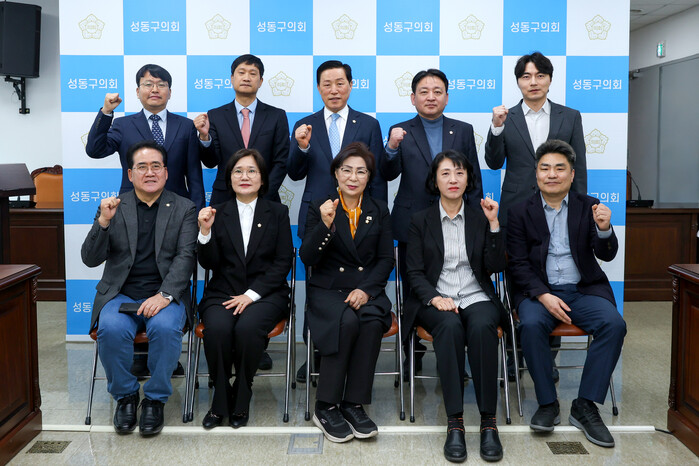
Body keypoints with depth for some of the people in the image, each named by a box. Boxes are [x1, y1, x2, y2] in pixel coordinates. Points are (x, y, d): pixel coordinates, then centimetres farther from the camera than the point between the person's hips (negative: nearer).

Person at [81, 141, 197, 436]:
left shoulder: (184, 209, 8)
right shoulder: (113, 207, 10)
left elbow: (186, 257, -4)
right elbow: (90, 259, 3)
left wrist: (165, 295, -20)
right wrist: (104, 221, -15)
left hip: (165, 295, -1)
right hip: (120, 294, 1)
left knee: (166, 327, -32)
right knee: (111, 329, -30)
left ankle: (155, 399, -9)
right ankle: (125, 395, -3)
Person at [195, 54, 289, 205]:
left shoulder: (277, 116, 4)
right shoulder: (215, 116, 6)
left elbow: (281, 162, 0)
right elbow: (211, 162, 1)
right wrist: (205, 136, -17)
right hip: (224, 200, 0)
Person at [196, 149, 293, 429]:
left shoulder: (278, 213, 9)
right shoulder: (217, 214, 11)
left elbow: (283, 262, 0)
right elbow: (209, 263, 4)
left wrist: (251, 294, -12)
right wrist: (205, 232, -15)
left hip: (265, 293, -1)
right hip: (222, 293, 1)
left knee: (248, 327, -33)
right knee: (217, 328, -31)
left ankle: (240, 402, -11)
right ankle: (221, 400, -9)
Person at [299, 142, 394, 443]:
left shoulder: (379, 210, 12)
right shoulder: (319, 208, 6)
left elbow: (386, 259, 6)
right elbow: (307, 258, -5)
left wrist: (367, 289, -11)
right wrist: (325, 225, -21)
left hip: (367, 290, 2)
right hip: (328, 289, -2)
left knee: (372, 321, -32)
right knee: (348, 321, -33)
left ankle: (354, 404, -21)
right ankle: (325, 407, -21)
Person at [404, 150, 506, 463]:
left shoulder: (480, 218, 13)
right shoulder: (421, 221, 9)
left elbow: (496, 267, 3)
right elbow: (414, 273, 3)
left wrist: (494, 224, -6)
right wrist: (435, 298, -16)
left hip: (477, 297, 1)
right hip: (434, 300, -1)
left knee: (482, 327, -34)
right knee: (450, 327, -35)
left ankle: (488, 422, -30)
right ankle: (455, 423, -33)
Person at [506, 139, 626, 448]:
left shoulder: (588, 207, 9)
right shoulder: (521, 212, 6)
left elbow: (606, 255, 1)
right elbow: (518, 264, 0)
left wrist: (604, 229, -22)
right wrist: (544, 296, -16)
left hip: (584, 289, 2)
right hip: (538, 290, -1)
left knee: (614, 324, -27)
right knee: (531, 324, -33)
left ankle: (585, 406, -16)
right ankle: (547, 404, -16)